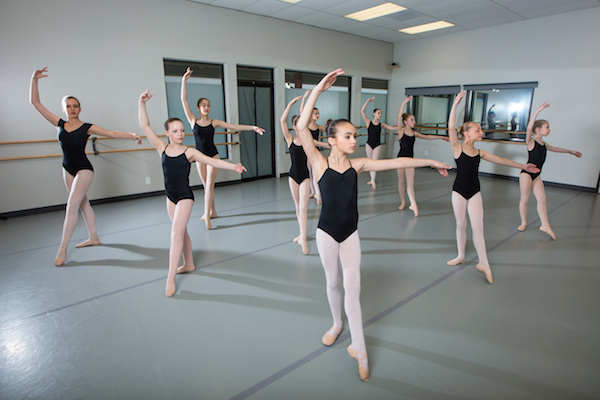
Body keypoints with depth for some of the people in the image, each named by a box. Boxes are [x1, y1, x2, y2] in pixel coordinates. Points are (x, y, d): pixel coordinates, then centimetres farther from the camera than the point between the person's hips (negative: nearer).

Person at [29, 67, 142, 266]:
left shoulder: (87, 127, -9)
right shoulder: (60, 124, 2)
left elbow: (112, 133, -15)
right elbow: (35, 102, 4)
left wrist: (132, 135, -29)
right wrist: (34, 80, -4)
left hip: (84, 170, -5)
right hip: (68, 169, 6)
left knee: (71, 206, -10)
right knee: (83, 204, 14)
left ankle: (62, 249, -4)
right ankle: (93, 237, 28)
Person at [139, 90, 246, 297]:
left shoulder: (189, 152, -10)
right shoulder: (162, 148, -2)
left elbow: (212, 161, -15)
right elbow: (145, 126, -4)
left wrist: (233, 166, -26)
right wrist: (142, 103, -11)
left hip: (185, 196, -4)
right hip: (171, 196, 5)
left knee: (176, 233, -12)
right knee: (181, 232, 17)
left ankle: (171, 277, -7)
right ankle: (188, 264, 35)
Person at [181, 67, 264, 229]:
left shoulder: (214, 122, -1)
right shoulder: (193, 121, -1)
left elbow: (235, 126, -3)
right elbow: (184, 100, -7)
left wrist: (253, 127, -9)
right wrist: (184, 80, -13)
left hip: (213, 155, -1)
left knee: (209, 185, -7)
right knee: (206, 186, 11)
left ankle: (207, 216, -7)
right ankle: (212, 212, 25)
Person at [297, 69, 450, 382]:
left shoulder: (358, 165, -2)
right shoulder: (320, 163, -11)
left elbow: (395, 162, 0)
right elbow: (302, 127, -23)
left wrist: (430, 161, -1)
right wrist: (318, 90, -25)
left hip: (350, 233, 2)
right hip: (326, 232, -1)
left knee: (352, 288, 2)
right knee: (333, 283, 16)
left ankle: (359, 348, 15)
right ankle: (337, 324, 44)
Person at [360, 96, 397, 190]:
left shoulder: (381, 125, 3)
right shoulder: (368, 122, -4)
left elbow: (392, 128, 8)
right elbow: (362, 111, -12)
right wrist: (368, 101, -13)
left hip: (377, 145, 0)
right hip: (369, 145, 0)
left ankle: (373, 180, -11)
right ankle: (372, 180, 21)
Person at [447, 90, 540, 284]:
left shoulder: (479, 153, 7)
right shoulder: (457, 148, -8)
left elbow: (501, 160, 18)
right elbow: (451, 128, -20)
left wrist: (523, 166, 20)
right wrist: (455, 104, -25)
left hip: (475, 193, 3)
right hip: (459, 191, -3)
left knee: (478, 227, 0)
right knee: (461, 225, 9)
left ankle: (484, 263, 9)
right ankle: (461, 256, 27)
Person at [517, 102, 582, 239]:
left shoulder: (543, 143, 14)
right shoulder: (531, 142, -9)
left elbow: (554, 149, 34)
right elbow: (529, 128, -27)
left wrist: (570, 151, 44)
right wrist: (538, 110, -31)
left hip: (536, 175, 7)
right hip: (526, 173, -7)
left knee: (542, 199, 3)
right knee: (524, 199, 2)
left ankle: (545, 225, 7)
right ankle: (524, 222, 15)